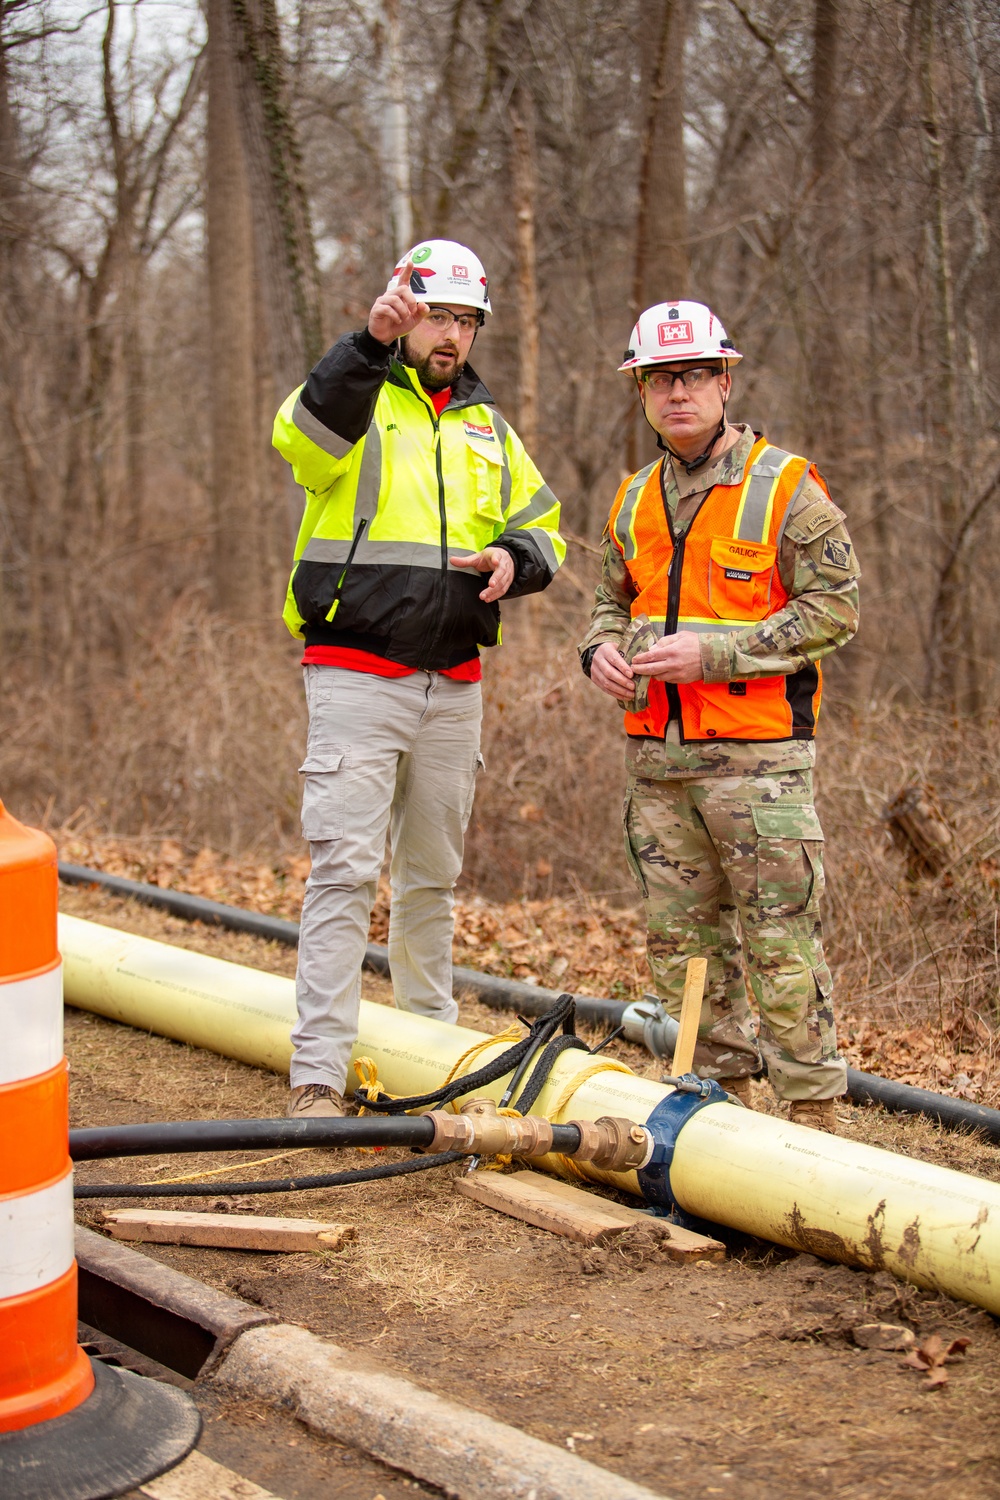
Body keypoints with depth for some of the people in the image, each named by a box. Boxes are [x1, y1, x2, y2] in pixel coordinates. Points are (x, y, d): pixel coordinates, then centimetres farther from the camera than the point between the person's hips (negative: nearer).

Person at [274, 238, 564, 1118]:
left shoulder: (487, 428, 16)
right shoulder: (359, 399, -2)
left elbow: (544, 525, 22)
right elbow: (304, 434, -26)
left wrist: (514, 557, -3)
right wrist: (373, 343, -42)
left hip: (454, 686, 6)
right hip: (356, 676, -5)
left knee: (432, 873, 16)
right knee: (346, 869, -11)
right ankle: (318, 1074, -10)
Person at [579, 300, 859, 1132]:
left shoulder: (786, 485, -6)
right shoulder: (635, 501, 13)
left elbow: (834, 608, -10)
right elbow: (613, 600, 26)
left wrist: (711, 652, -17)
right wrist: (603, 648, 2)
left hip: (757, 757, -6)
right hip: (658, 758, 6)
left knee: (780, 945, -6)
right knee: (681, 940, 10)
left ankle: (815, 1117, 3)